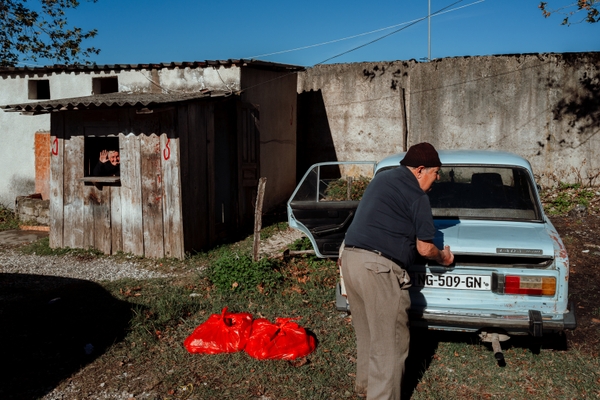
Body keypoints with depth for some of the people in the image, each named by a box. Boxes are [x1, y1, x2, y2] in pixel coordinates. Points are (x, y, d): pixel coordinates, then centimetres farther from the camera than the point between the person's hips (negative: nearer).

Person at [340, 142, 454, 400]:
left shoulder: (381, 178, 18)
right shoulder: (417, 196, -6)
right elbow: (424, 249, -4)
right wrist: (443, 257, 16)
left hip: (350, 257, 9)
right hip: (378, 267, -9)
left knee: (366, 332, 24)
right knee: (390, 342, 2)